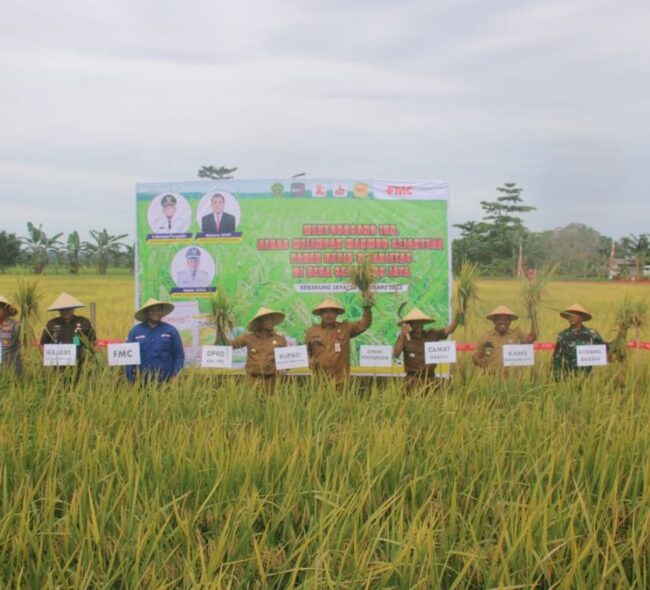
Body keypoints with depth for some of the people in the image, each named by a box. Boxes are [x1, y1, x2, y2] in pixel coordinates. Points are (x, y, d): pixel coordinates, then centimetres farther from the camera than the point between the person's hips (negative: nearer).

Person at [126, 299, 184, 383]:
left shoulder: (171, 330, 6)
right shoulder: (135, 331, 6)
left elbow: (179, 355, 5)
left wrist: (175, 376, -5)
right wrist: (131, 380, 0)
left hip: (166, 380, 0)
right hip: (142, 382, 0)